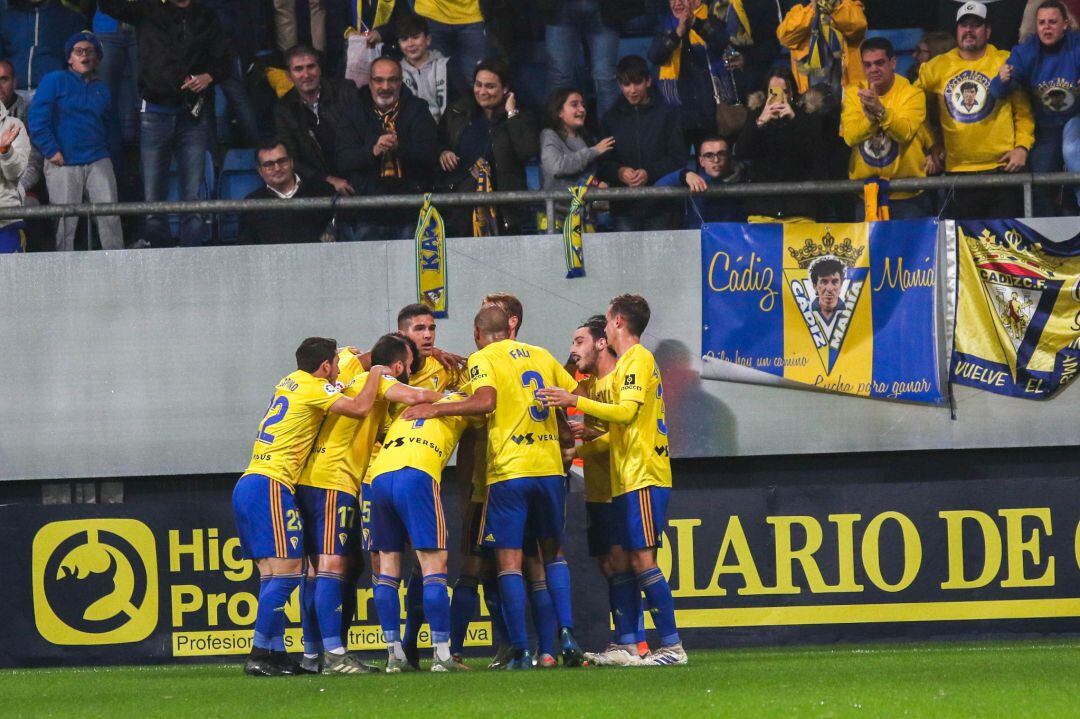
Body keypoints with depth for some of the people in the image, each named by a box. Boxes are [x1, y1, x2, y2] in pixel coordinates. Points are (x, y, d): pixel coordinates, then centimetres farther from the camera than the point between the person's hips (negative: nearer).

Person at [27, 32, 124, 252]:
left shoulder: (102, 89, 17)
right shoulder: (54, 81, 3)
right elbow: (37, 120, -4)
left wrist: (103, 149, 13)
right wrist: (52, 152, -9)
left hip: (97, 161, 4)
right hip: (63, 164, -4)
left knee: (110, 215, -8)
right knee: (66, 221, -5)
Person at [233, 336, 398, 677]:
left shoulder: (290, 381, 21)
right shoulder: (314, 388, -5)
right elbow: (359, 408, -16)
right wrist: (375, 374, 1)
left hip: (247, 485, 9)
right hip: (270, 485, -9)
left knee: (272, 575, 8)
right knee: (286, 572, -11)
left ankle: (275, 653, 5)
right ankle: (259, 655, -17)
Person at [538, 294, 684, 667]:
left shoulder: (637, 360, -7)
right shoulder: (627, 363, 22)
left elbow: (627, 412, -21)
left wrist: (575, 401, -24)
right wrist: (581, 449, 22)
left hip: (643, 478, -10)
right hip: (627, 480, 10)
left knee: (642, 560, -12)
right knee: (622, 562, 7)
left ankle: (672, 646, -12)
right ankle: (627, 646, 7)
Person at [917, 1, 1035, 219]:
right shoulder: (936, 68, 8)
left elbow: (1023, 111, 2)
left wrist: (1022, 147, -10)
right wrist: (933, 146, 12)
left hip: (1002, 167, -2)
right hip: (957, 171, 2)